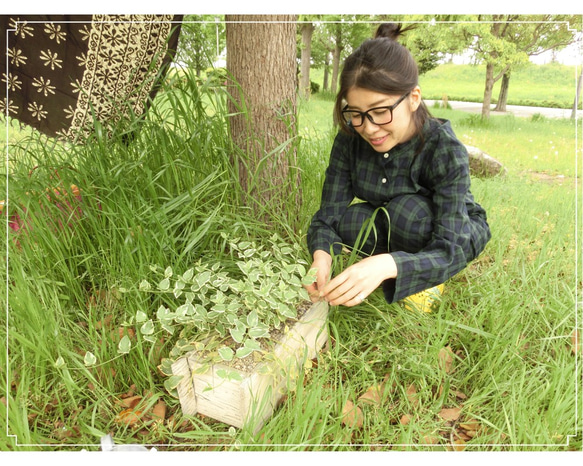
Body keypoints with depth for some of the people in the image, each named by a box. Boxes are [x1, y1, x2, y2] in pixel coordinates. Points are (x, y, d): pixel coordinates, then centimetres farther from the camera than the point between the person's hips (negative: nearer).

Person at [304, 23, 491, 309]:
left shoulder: (446, 151, -31)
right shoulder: (349, 141, -21)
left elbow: (449, 251, -36)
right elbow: (328, 216, -22)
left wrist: (386, 266, -56)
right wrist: (322, 256, -46)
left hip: (459, 235, -3)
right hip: (390, 233, 3)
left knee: (406, 209, -34)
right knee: (349, 221, -27)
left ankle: (424, 282, -6)